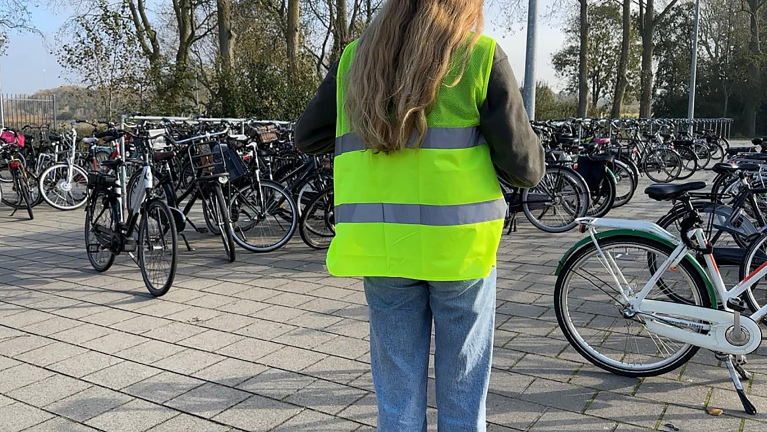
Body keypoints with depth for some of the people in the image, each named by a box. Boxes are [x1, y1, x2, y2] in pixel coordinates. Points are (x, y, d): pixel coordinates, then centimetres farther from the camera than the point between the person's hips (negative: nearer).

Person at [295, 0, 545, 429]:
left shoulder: (356, 58, 8)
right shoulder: (481, 55, -2)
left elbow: (308, 137, 18)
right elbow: (525, 167, -5)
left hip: (381, 246, 3)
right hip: (459, 244, -2)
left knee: (398, 395, 16)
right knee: (462, 394, 13)